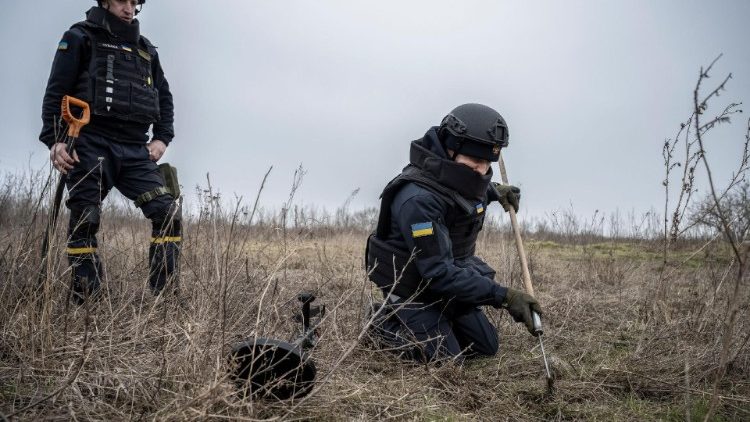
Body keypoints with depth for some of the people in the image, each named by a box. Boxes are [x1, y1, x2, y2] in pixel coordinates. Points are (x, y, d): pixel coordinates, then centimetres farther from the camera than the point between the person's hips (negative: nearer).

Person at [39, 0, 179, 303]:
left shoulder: (145, 49, 21)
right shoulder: (80, 38, 8)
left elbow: (164, 97, 25)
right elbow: (56, 91, 1)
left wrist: (162, 138, 9)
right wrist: (53, 139, -12)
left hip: (135, 150, 4)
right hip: (92, 145, -3)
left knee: (168, 213, -11)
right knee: (85, 221, -9)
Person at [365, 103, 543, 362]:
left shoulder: (466, 182, -7)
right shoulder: (418, 199, -34)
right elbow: (438, 272, -36)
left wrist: (495, 191, 5)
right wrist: (504, 296, -38)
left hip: (450, 280, 8)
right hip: (412, 290, -8)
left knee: (486, 347, 11)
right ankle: (387, 324, 11)